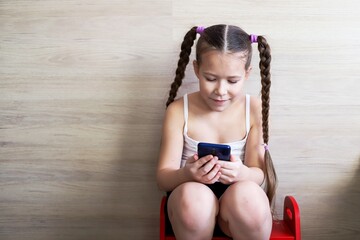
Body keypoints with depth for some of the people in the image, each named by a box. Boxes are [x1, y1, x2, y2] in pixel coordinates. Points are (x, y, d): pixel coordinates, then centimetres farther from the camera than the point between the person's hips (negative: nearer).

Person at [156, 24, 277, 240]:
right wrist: (186, 174, -33)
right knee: (193, 196, -36)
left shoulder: (255, 109, -4)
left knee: (248, 194, -35)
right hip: (189, 196, 0)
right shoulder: (178, 111, -6)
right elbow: (163, 177, -8)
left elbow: (259, 174, -5)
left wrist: (243, 173, -30)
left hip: (237, 197, 1)